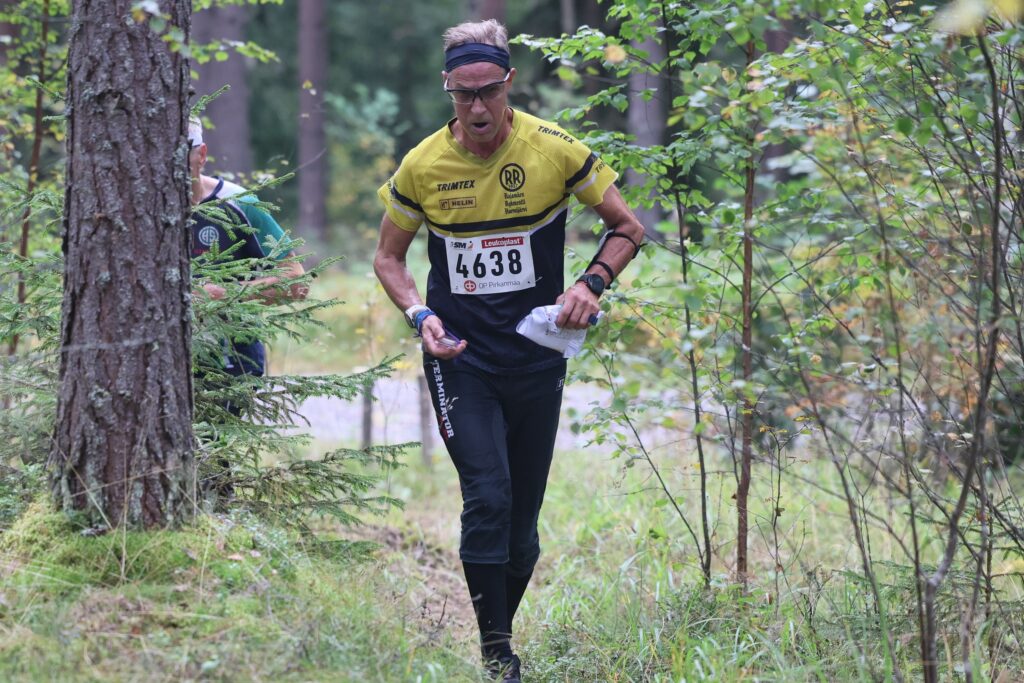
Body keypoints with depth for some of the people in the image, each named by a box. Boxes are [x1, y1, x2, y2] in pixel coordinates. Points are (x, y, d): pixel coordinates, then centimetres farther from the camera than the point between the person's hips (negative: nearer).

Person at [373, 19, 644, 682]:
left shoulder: (554, 149, -7)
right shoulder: (423, 166, -4)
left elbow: (628, 227, 3)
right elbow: (388, 257, 9)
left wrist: (591, 284, -14)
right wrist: (420, 315, -9)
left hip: (537, 357, 1)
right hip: (460, 357, -1)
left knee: (523, 516, 7)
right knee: (488, 499, -16)